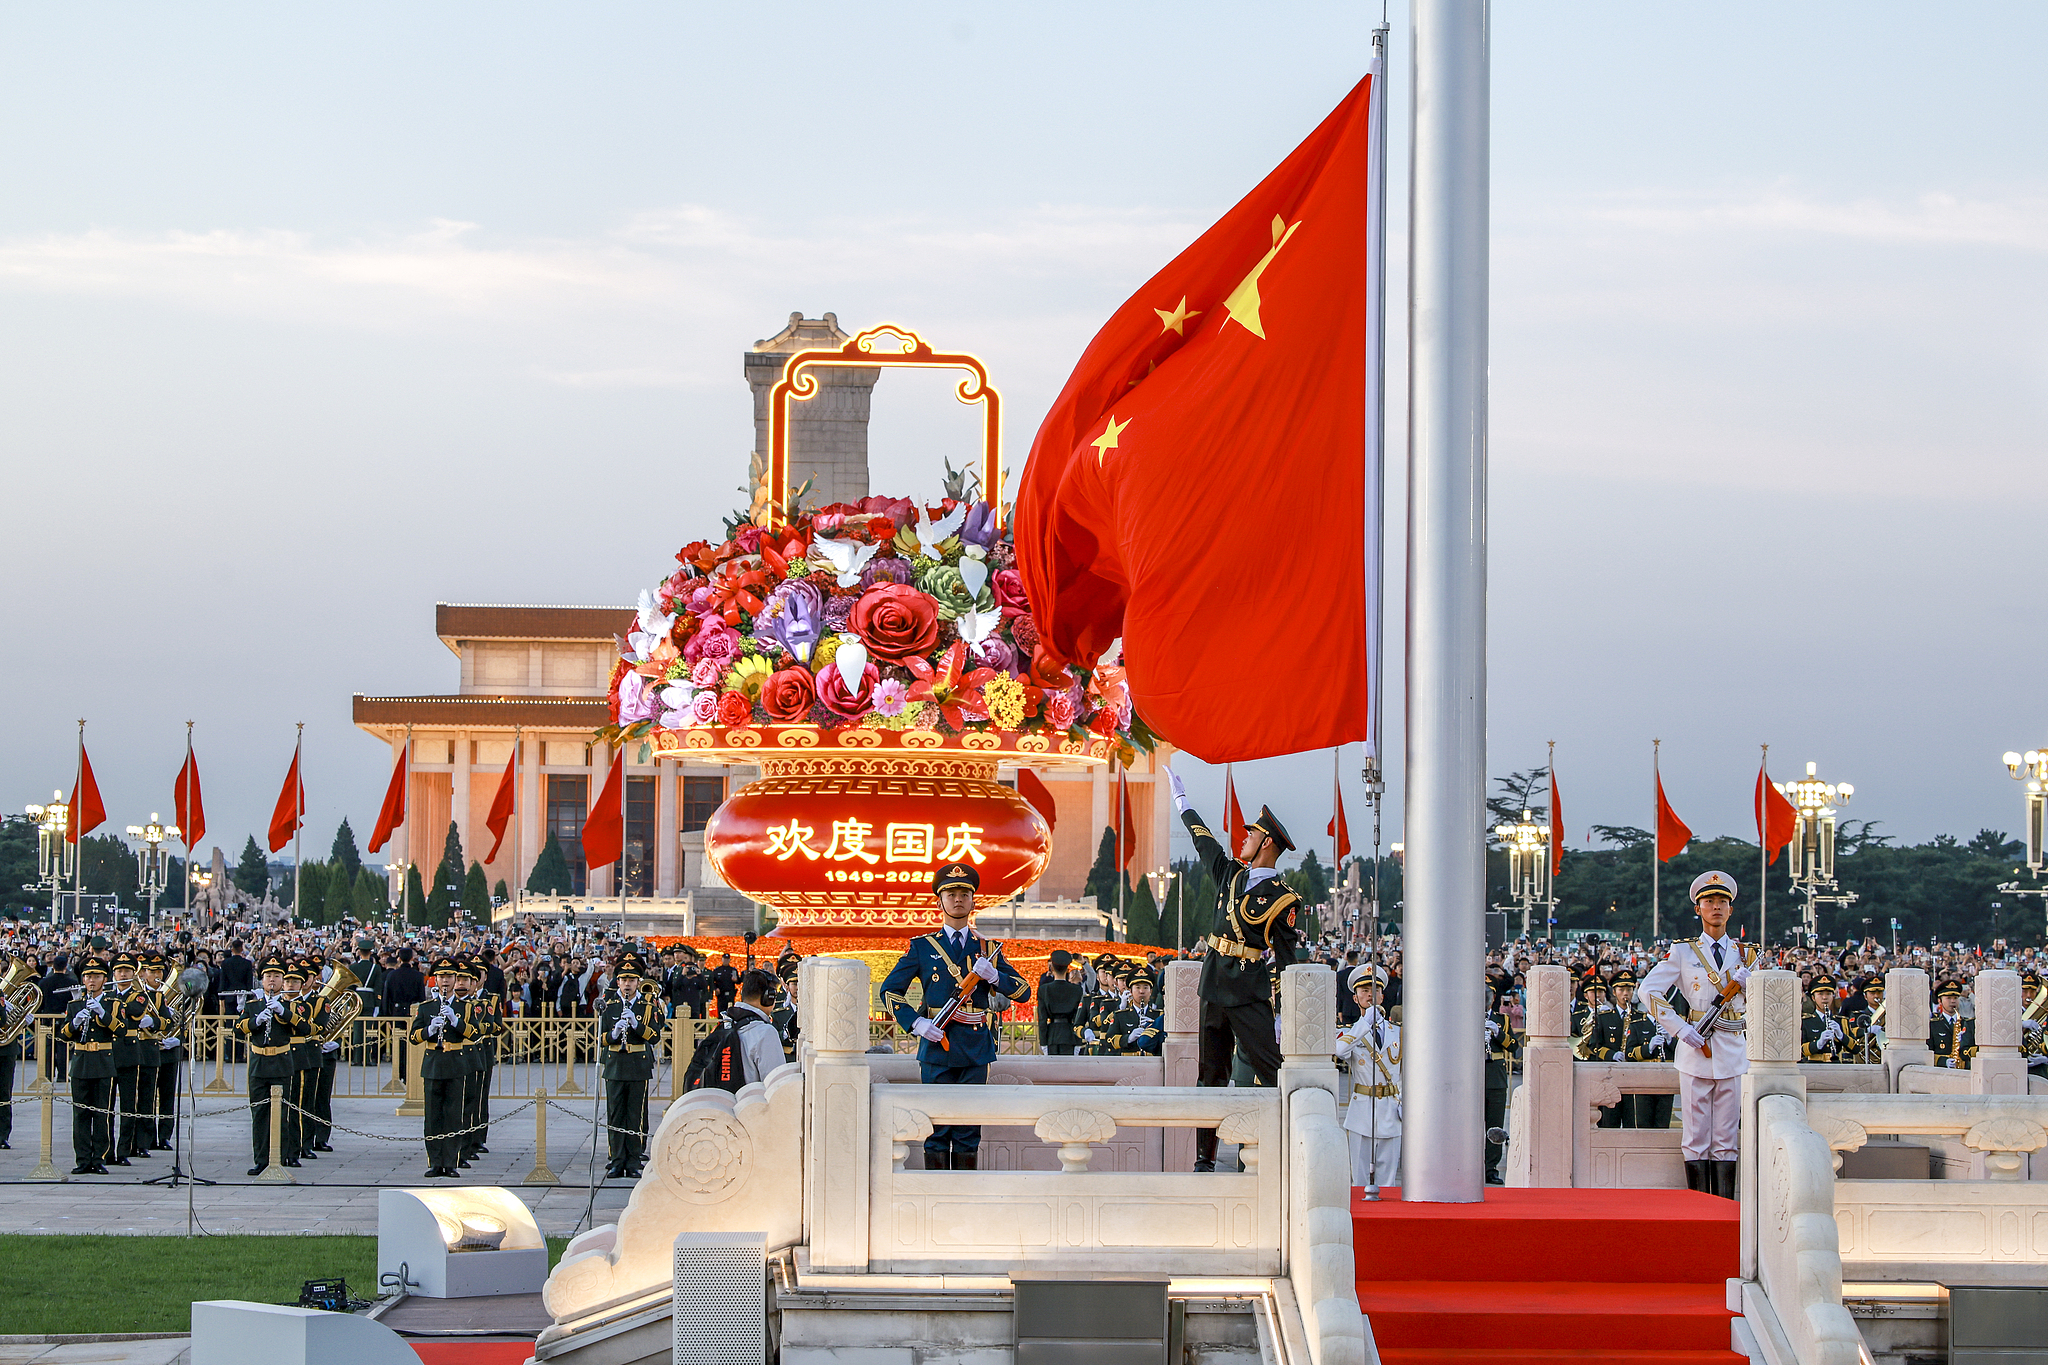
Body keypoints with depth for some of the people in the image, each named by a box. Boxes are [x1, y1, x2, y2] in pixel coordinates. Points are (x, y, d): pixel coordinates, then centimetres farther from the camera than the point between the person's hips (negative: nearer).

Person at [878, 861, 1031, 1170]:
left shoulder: (988, 948, 13)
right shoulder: (923, 947, 7)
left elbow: (1024, 992, 10)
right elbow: (890, 989, 6)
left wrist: (993, 975, -9)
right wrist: (916, 1023, -8)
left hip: (976, 1049, 2)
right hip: (936, 1047, -2)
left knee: (969, 1132, 2)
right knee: (937, 1130, -2)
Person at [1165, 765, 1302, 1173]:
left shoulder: (1281, 898, -7)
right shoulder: (1234, 875, 12)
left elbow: (1286, 959, -8)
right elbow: (1205, 842, 29)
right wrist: (1181, 800, 41)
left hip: (1250, 996, -7)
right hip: (1215, 991, 7)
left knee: (1273, 1071, -12)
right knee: (1210, 1074, 8)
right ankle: (1204, 1159, 13)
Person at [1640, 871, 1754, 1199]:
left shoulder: (1745, 955, 13)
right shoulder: (1683, 952, 4)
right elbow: (1649, 990, -5)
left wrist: (1747, 982, -8)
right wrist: (1681, 1030, -11)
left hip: (1733, 1052, 2)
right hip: (1695, 1051, -2)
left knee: (1726, 1138, 3)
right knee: (1696, 1137, -2)